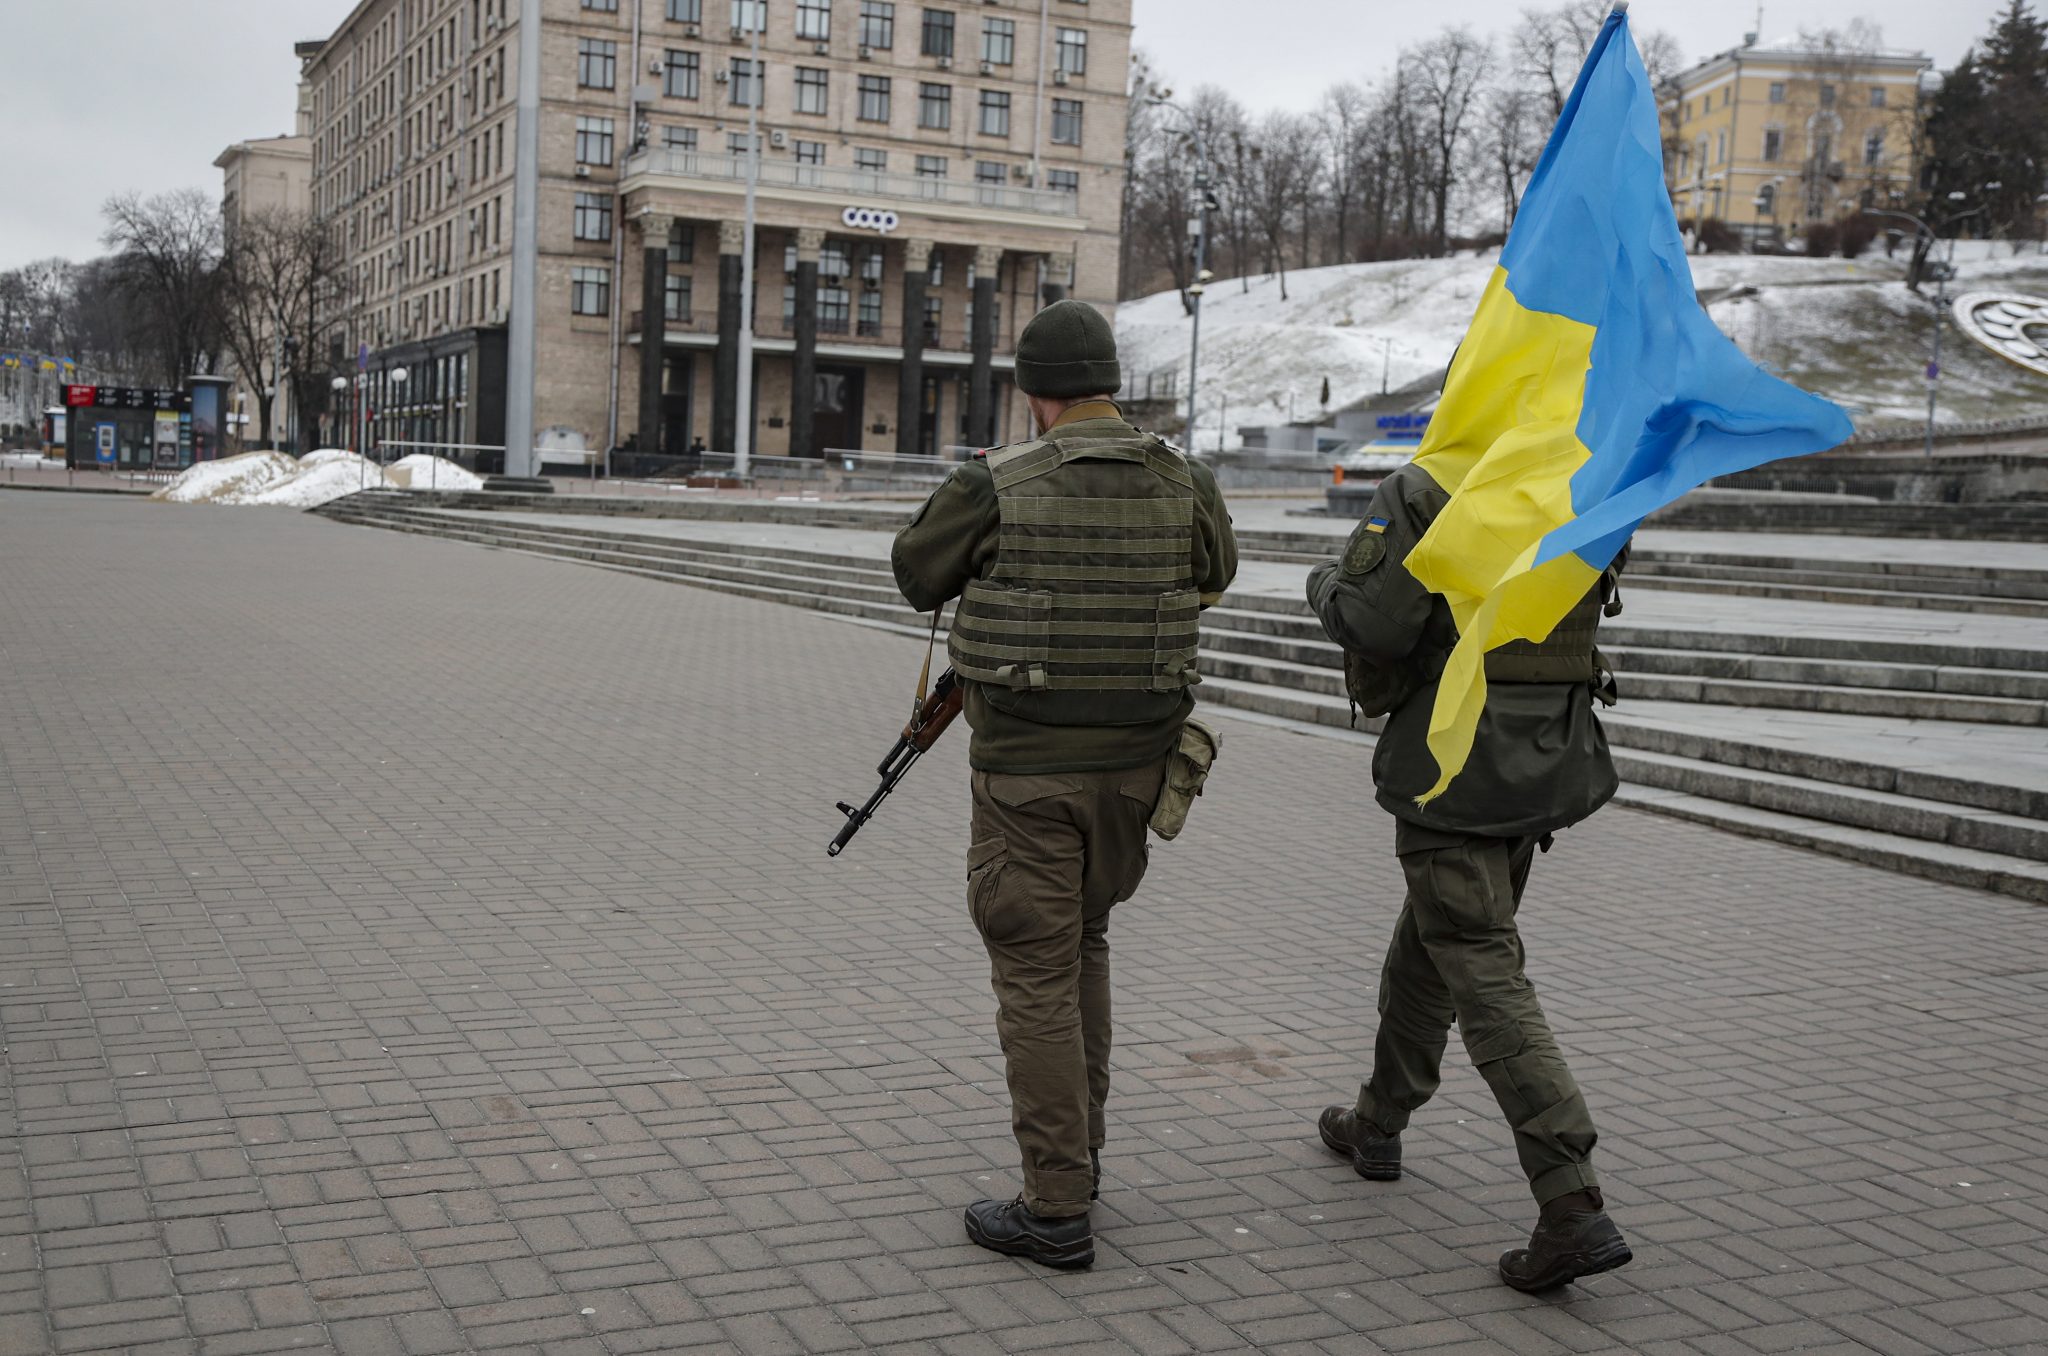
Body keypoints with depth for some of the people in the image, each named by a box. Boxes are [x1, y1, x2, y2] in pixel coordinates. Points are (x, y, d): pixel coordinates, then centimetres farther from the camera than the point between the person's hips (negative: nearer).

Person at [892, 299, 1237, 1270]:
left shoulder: (993, 486, -14)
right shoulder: (1185, 485, -2)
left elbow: (916, 577, 3)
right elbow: (1214, 576, 17)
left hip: (1027, 765, -5)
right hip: (1134, 759, 5)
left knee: (1036, 974, 3)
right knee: (1084, 943, 23)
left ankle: (1057, 1210, 6)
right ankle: (1078, 1148, 34)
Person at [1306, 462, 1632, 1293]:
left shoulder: (1427, 493, -14)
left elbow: (1372, 622, -20)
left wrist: (1326, 585, 3)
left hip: (1452, 765, -7)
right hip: (1550, 766, 7)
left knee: (1485, 978, -6)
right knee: (1429, 943, 23)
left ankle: (1573, 1208, -13)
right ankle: (1378, 1125, 38)